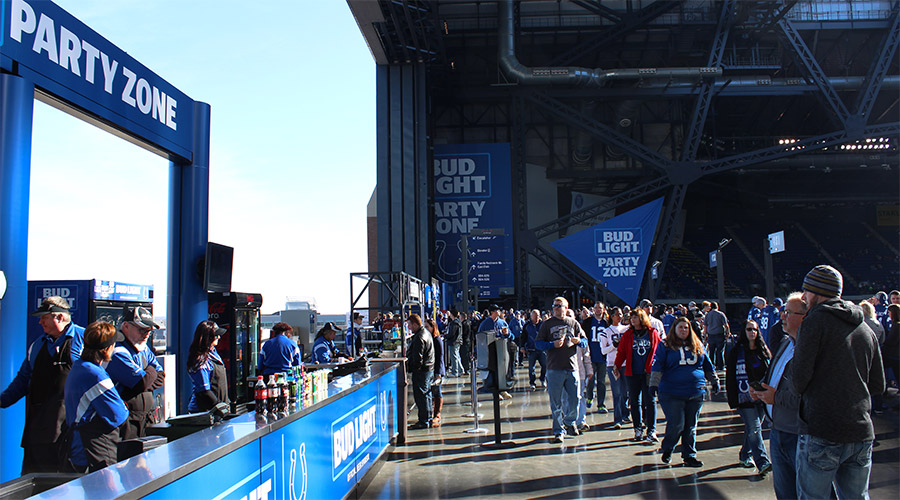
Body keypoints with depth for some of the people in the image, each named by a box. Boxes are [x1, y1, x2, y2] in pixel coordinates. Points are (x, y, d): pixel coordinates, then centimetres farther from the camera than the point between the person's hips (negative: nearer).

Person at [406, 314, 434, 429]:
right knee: (426, 395, 17)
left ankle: (423, 422, 2)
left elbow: (417, 358, -23)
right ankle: (428, 419, 26)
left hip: (421, 371, -11)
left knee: (420, 395, -4)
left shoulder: (419, 338, -20)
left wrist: (411, 370, -15)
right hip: (429, 369, 11)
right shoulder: (426, 333, 14)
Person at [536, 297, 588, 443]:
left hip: (571, 367, 2)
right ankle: (559, 431, 12)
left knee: (575, 399, 4)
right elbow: (538, 343, 3)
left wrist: (578, 341, -9)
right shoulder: (547, 324, 7)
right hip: (554, 368, -2)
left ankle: (569, 422, 30)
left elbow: (585, 341, 14)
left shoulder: (574, 323, 13)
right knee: (556, 403, 1)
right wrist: (553, 344, -13)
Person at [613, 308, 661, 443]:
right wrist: (617, 366, -5)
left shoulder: (653, 333, 3)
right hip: (632, 373, 2)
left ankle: (651, 431, 3)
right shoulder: (628, 334, 6)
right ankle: (638, 430, 16)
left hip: (649, 373, -2)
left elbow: (658, 351, 7)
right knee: (635, 402, 7)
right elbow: (621, 351, 6)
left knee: (650, 401, -3)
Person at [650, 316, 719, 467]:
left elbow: (707, 366, 24)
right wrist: (654, 384, -13)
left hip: (696, 393, 4)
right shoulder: (665, 346, 1)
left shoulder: (697, 346, 14)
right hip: (672, 394, -4)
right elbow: (657, 366, -5)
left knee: (691, 426, 8)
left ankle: (689, 456, 20)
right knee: (676, 424, -7)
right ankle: (667, 450, 17)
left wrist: (714, 381, 25)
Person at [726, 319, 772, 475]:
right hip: (745, 397, -4)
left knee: (752, 428, 12)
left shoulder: (763, 351, 10)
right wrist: (733, 401, -8)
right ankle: (762, 462, -12)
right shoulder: (736, 352, -3)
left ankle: (745, 455, 29)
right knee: (754, 429, -10)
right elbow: (730, 377, -3)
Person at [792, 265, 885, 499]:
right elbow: (878, 385, 15)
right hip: (862, 432, 7)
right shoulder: (866, 329, 12)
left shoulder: (816, 320, -8)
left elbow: (800, 376, -13)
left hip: (822, 435, -7)